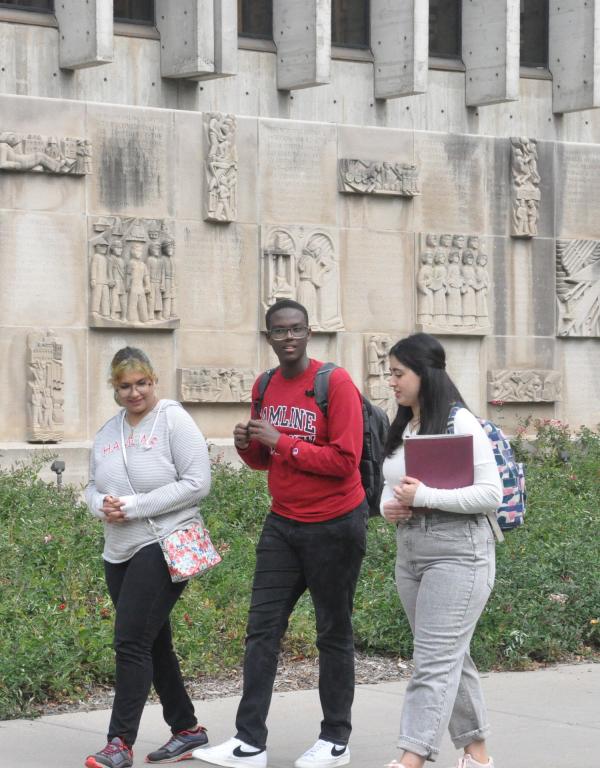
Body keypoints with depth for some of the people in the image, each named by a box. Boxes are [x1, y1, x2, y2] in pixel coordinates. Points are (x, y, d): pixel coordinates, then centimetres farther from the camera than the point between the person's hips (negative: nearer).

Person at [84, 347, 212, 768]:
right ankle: (187, 729, 25)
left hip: (163, 547, -7)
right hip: (120, 553, 8)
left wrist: (135, 506, -17)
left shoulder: (173, 419, -8)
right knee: (154, 644, 13)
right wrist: (102, 505, -6)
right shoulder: (108, 432, 12)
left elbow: (197, 482, -14)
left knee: (132, 641, -12)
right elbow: (93, 487, 19)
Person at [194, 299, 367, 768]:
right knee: (262, 629, -1)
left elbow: (345, 460, -19)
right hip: (283, 524, 6)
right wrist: (248, 445, -4)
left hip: (334, 526, -6)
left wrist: (282, 442, -19)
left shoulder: (335, 383, -12)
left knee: (334, 634, 6)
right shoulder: (264, 387, 8)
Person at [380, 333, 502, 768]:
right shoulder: (402, 427, 13)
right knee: (451, 656, 13)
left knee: (435, 660, -11)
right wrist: (389, 507, -1)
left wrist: (424, 497, -19)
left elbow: (491, 495, -15)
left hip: (457, 552, -8)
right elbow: (392, 487, 22)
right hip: (409, 551, 8)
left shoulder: (460, 422, -10)